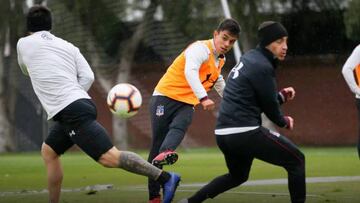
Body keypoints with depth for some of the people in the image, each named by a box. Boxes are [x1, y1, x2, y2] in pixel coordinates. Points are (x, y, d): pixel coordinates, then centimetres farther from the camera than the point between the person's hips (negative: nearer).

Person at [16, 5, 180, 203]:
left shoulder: (23, 44, 8)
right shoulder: (68, 46, 17)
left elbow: (27, 70, 28)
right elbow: (88, 77, 5)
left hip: (71, 112, -8)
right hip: (80, 103, 8)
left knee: (109, 157, -16)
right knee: (48, 152, 21)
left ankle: (165, 178, -24)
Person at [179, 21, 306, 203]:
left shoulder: (249, 58, 17)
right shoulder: (262, 67, -12)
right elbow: (269, 106, -5)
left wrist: (281, 96, 11)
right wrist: (284, 122, 13)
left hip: (223, 133, 10)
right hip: (245, 132, -9)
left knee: (238, 176, 30)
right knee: (296, 160, 0)